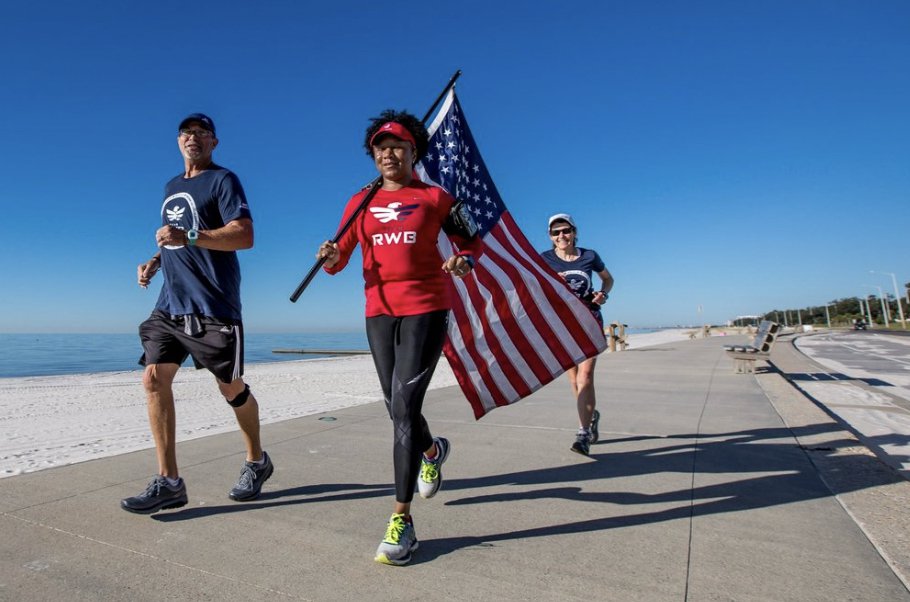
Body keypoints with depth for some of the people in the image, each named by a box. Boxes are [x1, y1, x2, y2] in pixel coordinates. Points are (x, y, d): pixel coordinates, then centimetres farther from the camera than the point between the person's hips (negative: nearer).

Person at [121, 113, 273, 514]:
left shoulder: (222, 180, -3)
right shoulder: (172, 187, 22)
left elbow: (245, 236, -16)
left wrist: (188, 236, -25)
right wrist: (156, 261, 12)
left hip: (213, 305, -7)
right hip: (170, 302, 7)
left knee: (230, 387, 1)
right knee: (154, 378, -4)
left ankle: (257, 462, 23)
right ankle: (168, 481, 5)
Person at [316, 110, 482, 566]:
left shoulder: (434, 198, 4)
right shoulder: (360, 202, 11)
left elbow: (472, 242, 8)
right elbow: (339, 258, 8)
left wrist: (463, 261, -14)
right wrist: (330, 258, -15)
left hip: (426, 306, -4)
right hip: (379, 310, 4)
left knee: (404, 405, -13)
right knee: (397, 408, 13)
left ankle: (401, 520, -2)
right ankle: (433, 451, 47)